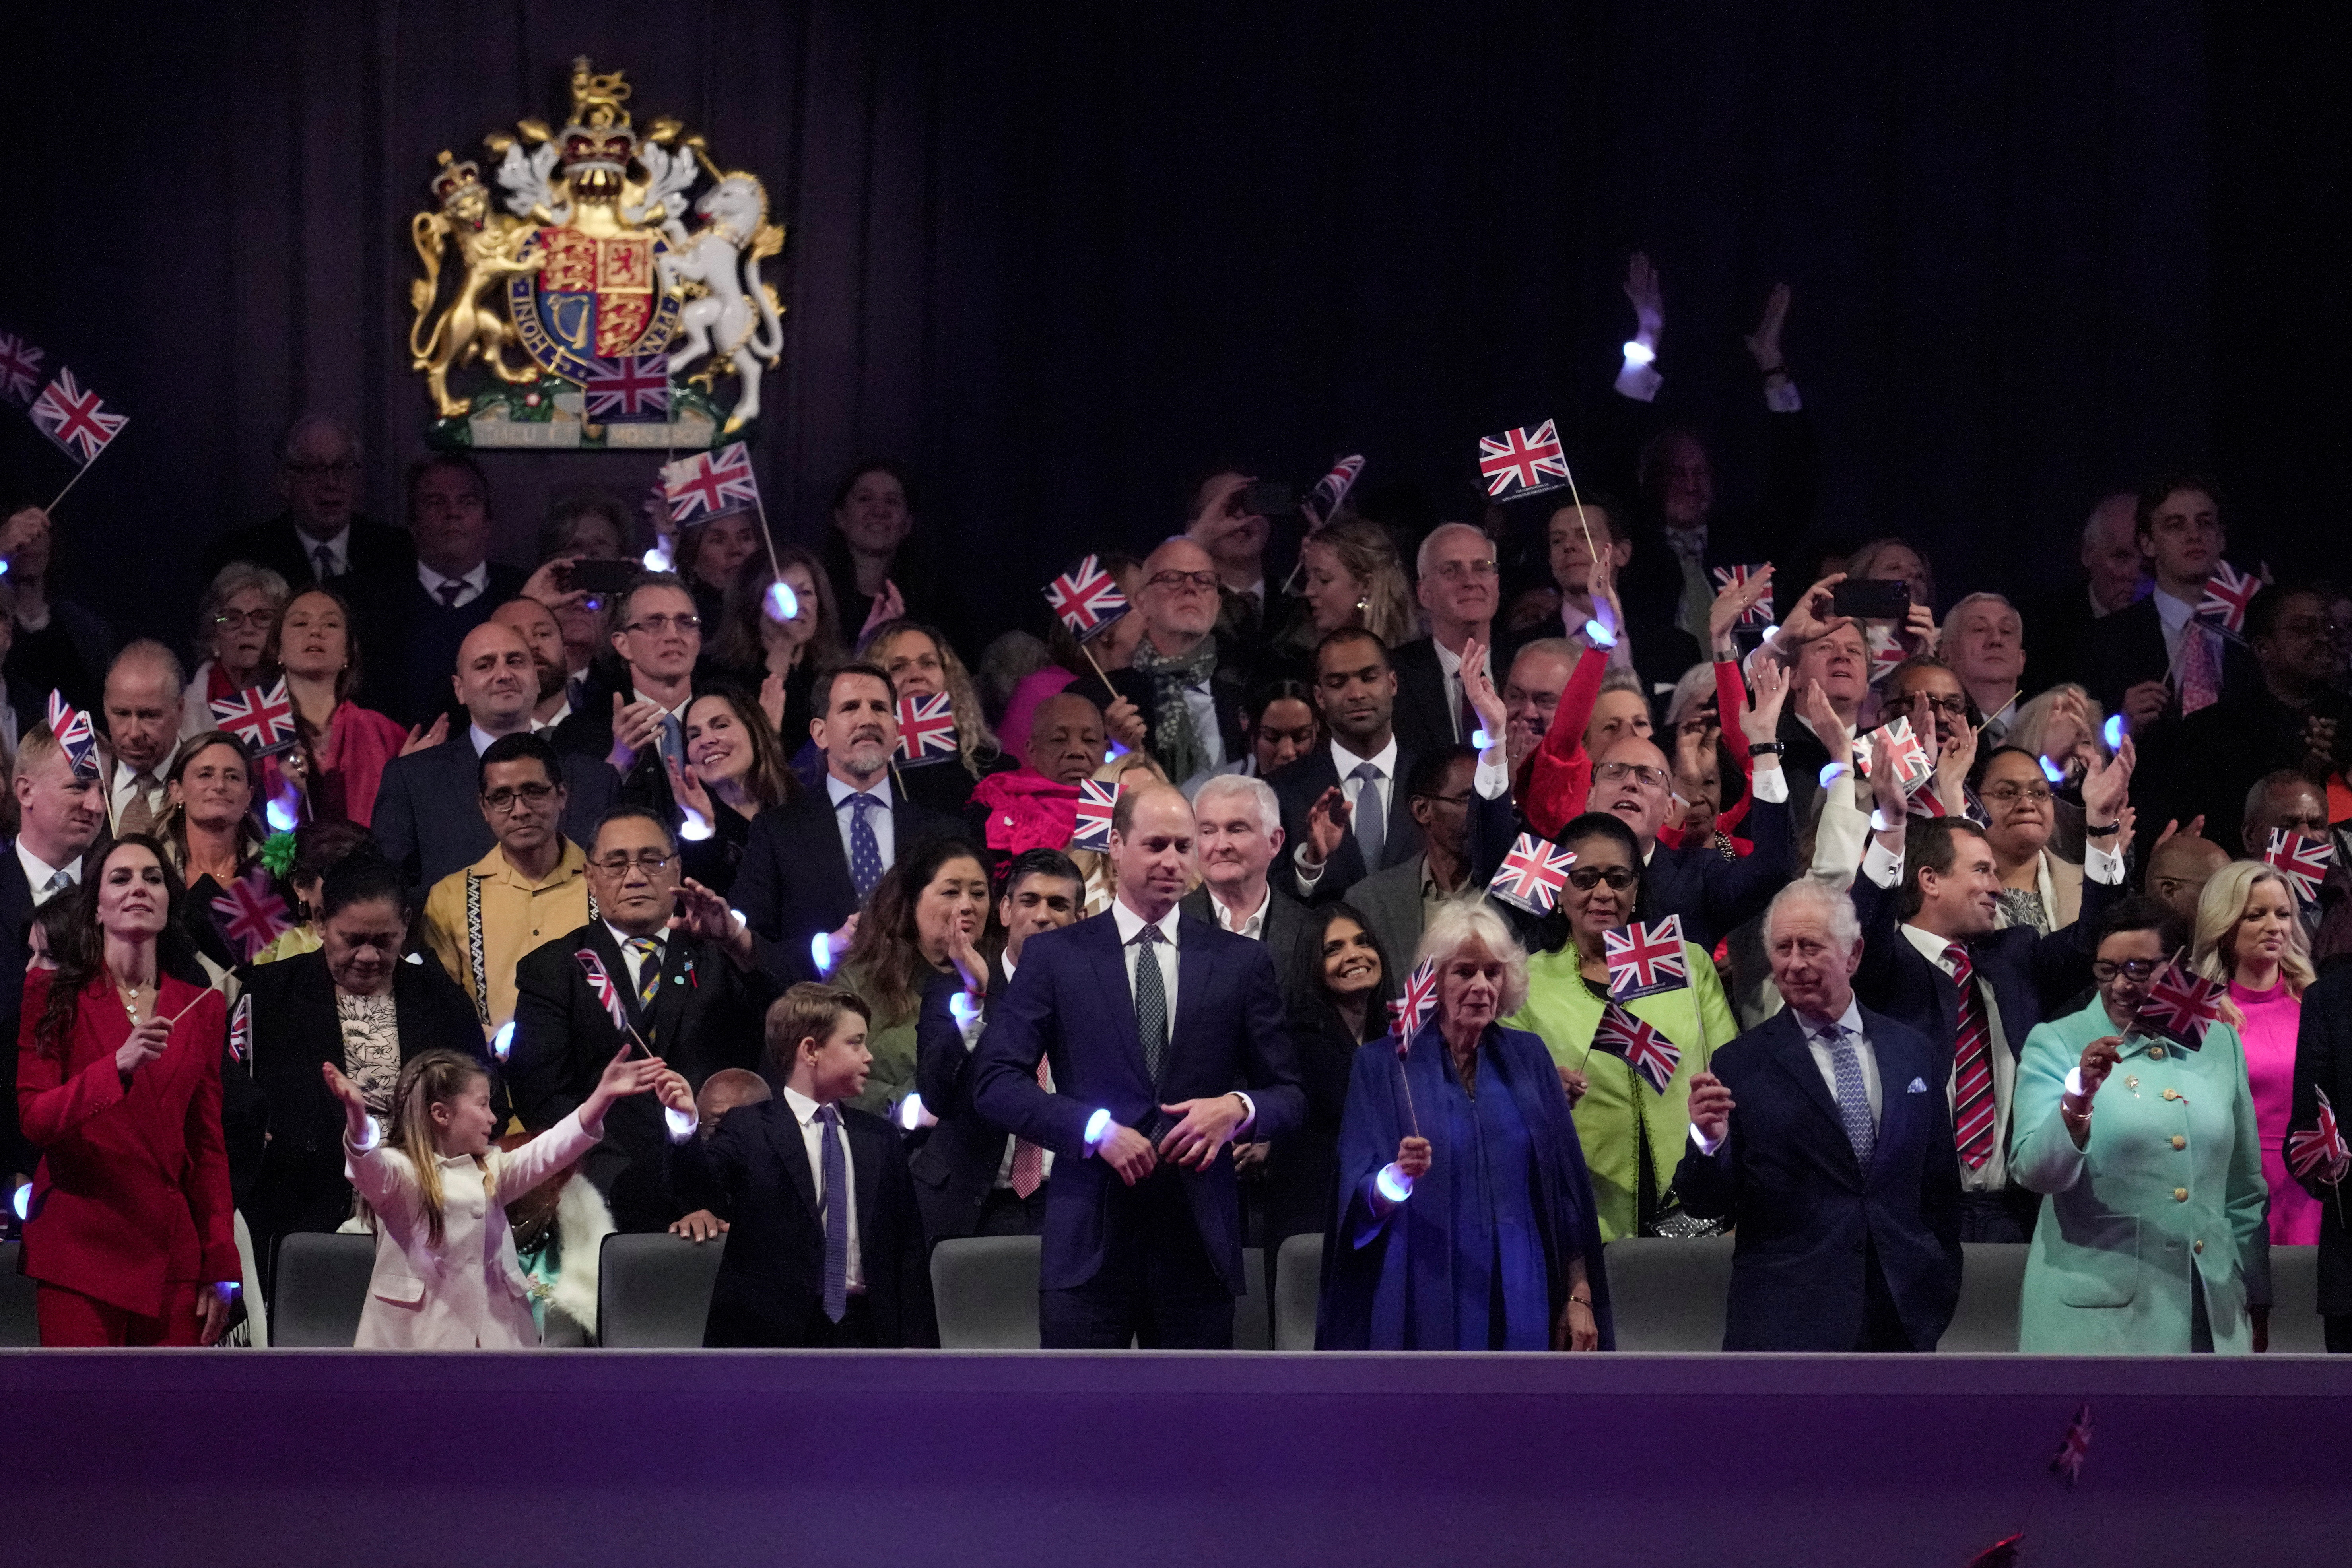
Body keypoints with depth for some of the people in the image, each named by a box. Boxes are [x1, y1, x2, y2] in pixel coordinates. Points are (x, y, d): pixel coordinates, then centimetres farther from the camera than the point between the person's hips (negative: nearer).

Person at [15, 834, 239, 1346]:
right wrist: (119, 1067, -22)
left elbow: (208, 1145, 15)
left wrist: (222, 1266, 9)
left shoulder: (202, 1007, 14)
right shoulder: (54, 996, 4)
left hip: (172, 1257, 3)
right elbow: (34, 1119, -6)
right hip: (81, 1244, -3)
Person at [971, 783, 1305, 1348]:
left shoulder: (1240, 962, 11)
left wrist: (1238, 1109, -10)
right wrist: (1095, 1129, -14)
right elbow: (995, 1080, -1)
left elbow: (1288, 1095, 13)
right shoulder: (1054, 957, 6)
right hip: (1090, 1239, -2)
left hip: (1198, 1237, 2)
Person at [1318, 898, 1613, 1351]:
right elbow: (1360, 1201, -5)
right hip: (1425, 1309, -2)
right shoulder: (1383, 1067, 2)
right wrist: (1397, 1176, -27)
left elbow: (1566, 1186, 8)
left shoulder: (1527, 1059, 9)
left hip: (1519, 1305, 2)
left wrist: (1580, 1298, 1)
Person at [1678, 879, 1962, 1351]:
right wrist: (1709, 1141, -22)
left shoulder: (1913, 1054, 11)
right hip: (1786, 1326, -3)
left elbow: (1941, 1188, 16)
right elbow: (1707, 1204, -2)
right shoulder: (1741, 1065, 0)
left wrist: (1941, 1290, 12)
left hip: (1902, 1320, 3)